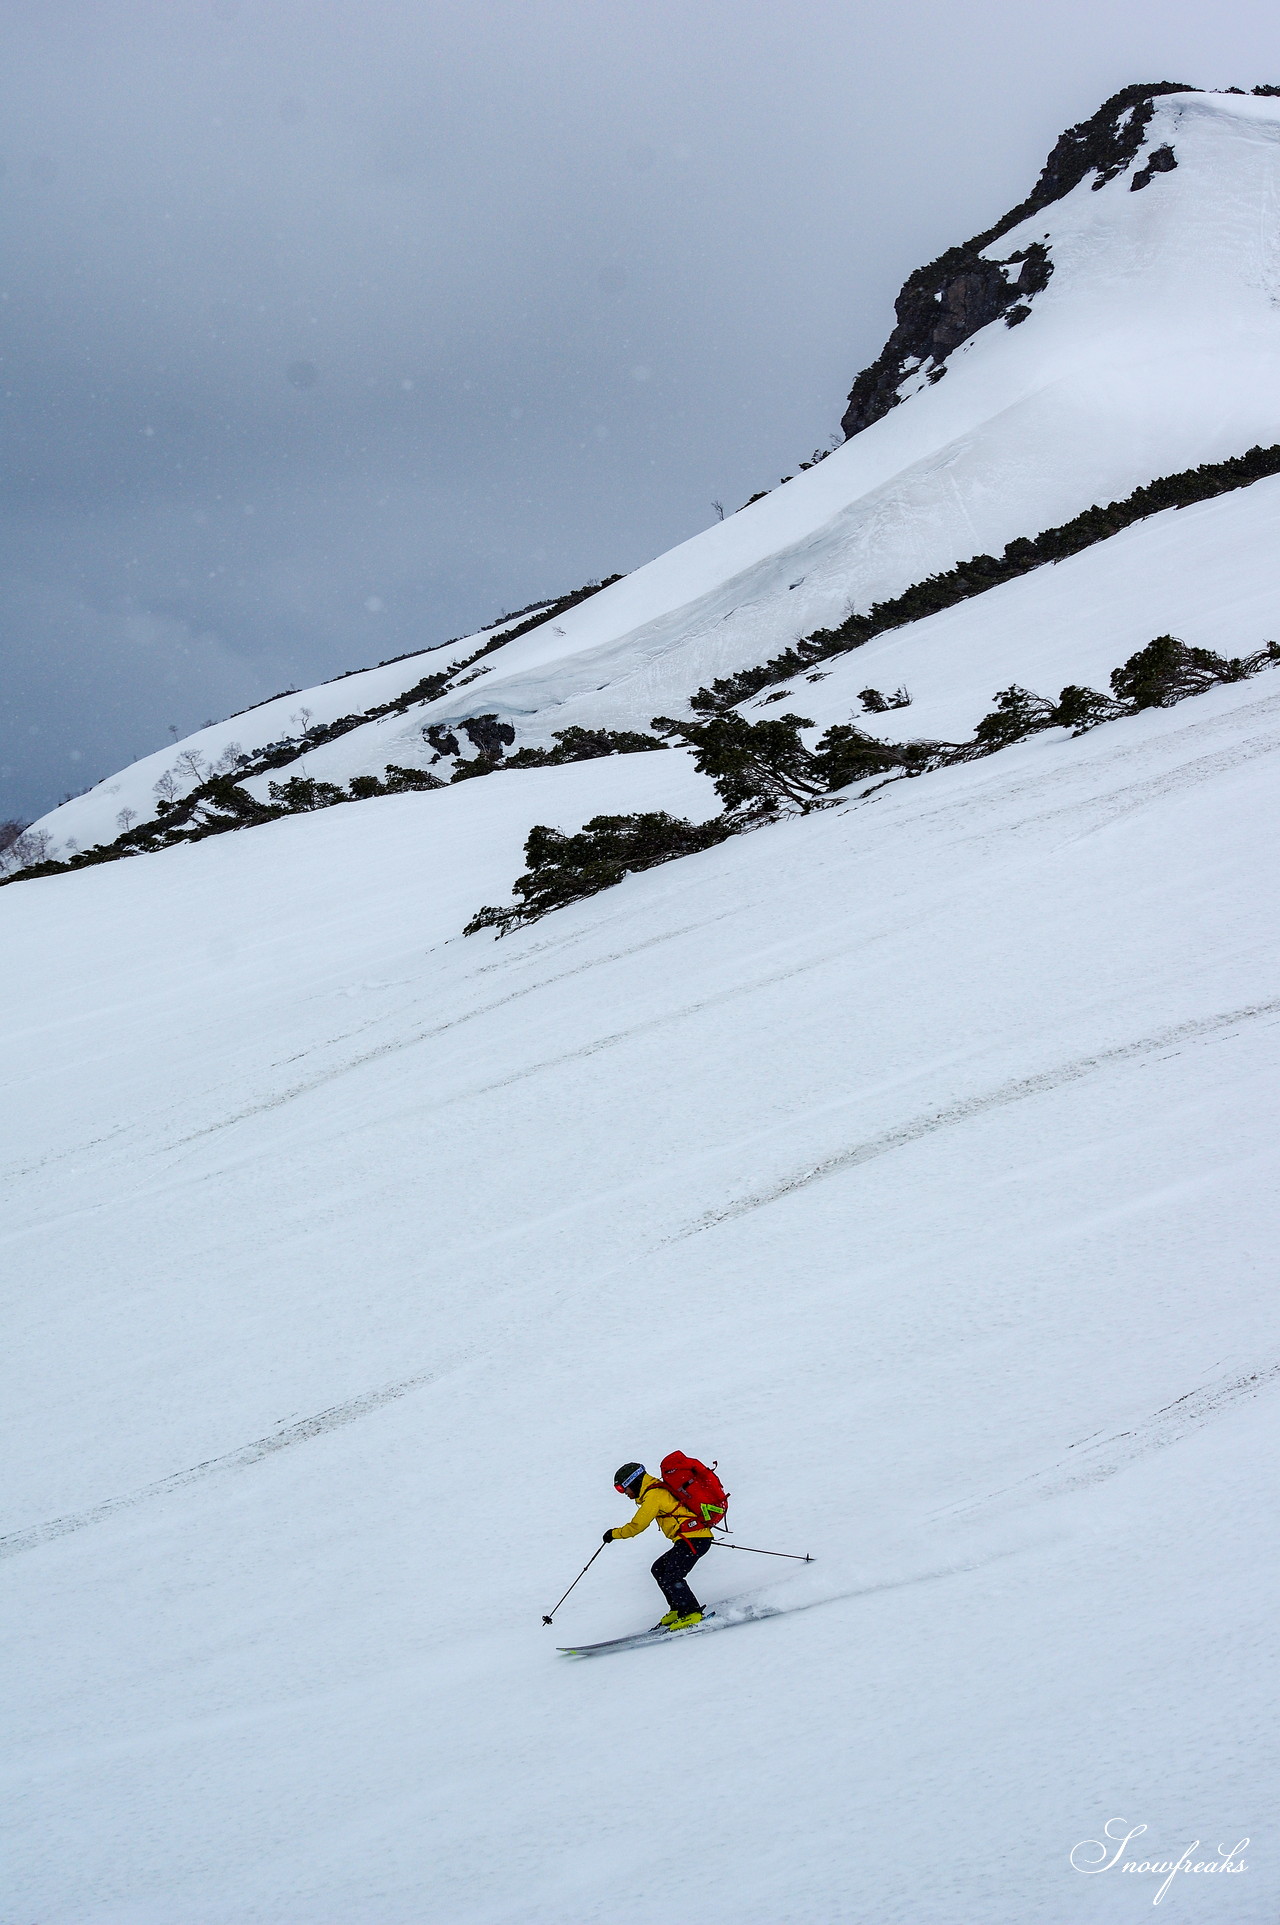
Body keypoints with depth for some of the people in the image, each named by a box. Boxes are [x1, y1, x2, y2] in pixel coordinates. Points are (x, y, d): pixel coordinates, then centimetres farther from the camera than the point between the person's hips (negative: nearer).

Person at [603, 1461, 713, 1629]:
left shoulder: (654, 1495, -10)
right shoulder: (660, 1488, 19)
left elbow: (637, 1526, -9)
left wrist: (614, 1534, 5)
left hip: (692, 1539, -11)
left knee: (670, 1578, -16)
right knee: (659, 1569, 16)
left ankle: (692, 1613, -12)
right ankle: (679, 1610, 14)